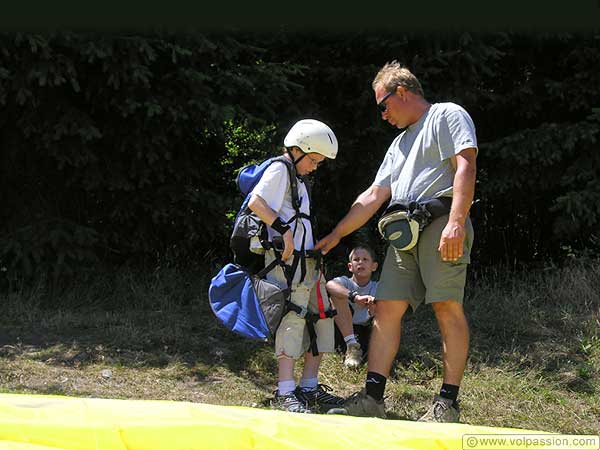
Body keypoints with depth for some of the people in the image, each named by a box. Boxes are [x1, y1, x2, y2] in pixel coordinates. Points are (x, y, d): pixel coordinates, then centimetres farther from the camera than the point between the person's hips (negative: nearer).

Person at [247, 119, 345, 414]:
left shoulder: (298, 178, 25)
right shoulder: (280, 170, -4)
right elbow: (256, 202, -18)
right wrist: (284, 230, -23)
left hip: (307, 260, 10)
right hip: (287, 259, -10)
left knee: (321, 318, 9)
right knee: (293, 319, -14)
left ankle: (309, 388, 12)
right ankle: (285, 393, -16)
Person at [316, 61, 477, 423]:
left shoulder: (447, 115, 6)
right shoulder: (400, 144, 32)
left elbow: (466, 167, -9)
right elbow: (373, 197, 30)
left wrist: (456, 222, -21)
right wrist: (336, 235, 26)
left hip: (442, 224, -8)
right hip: (404, 231, 8)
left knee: (448, 308, -12)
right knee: (388, 308, -1)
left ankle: (448, 402, -12)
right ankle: (373, 397, -2)